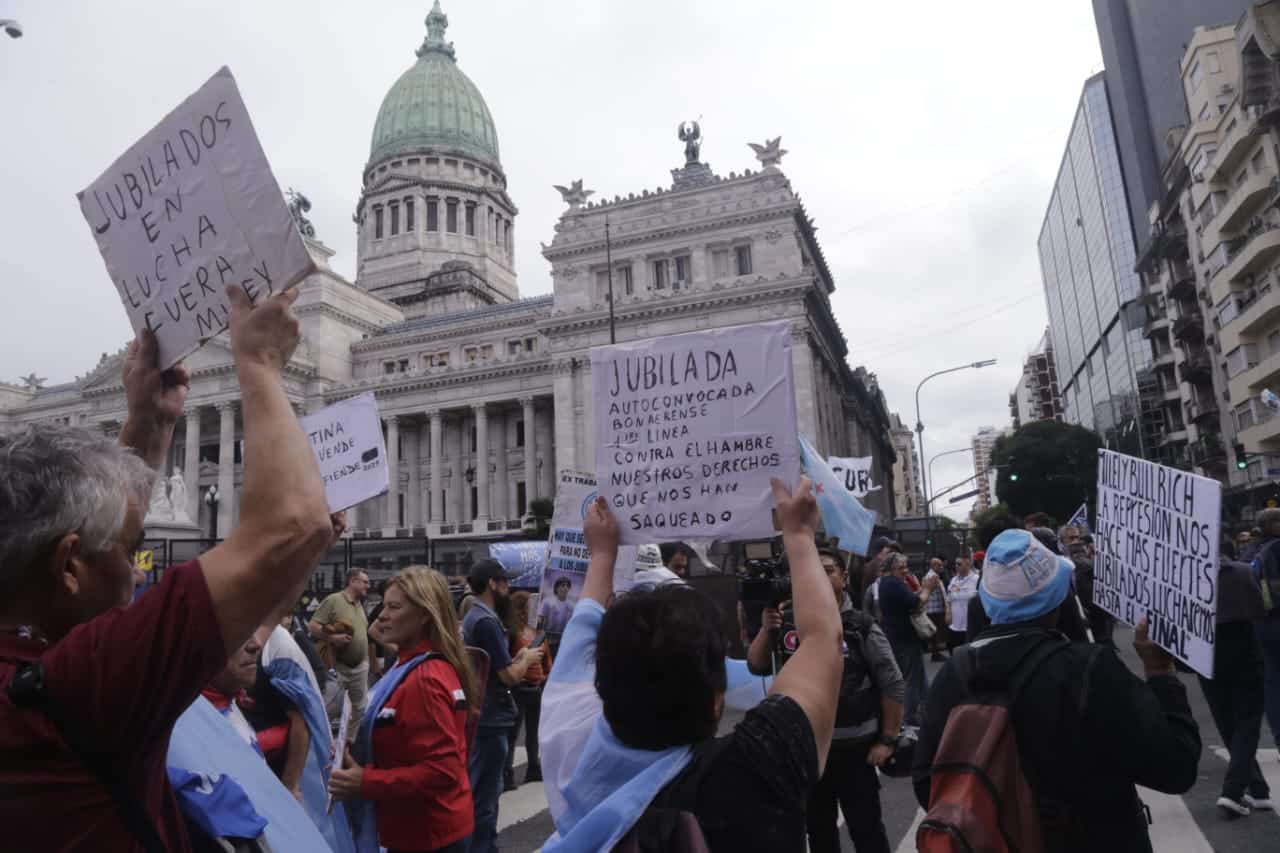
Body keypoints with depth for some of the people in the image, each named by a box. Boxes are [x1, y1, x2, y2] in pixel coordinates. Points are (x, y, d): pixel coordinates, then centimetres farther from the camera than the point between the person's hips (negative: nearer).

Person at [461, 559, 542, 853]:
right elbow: (509, 676, -22)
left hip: (482, 716, 11)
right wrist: (527, 658, -5)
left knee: (483, 791, 21)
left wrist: (518, 658, 6)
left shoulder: (473, 617, 11)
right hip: (490, 720, -11)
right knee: (484, 795, 0)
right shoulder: (487, 621, -22)